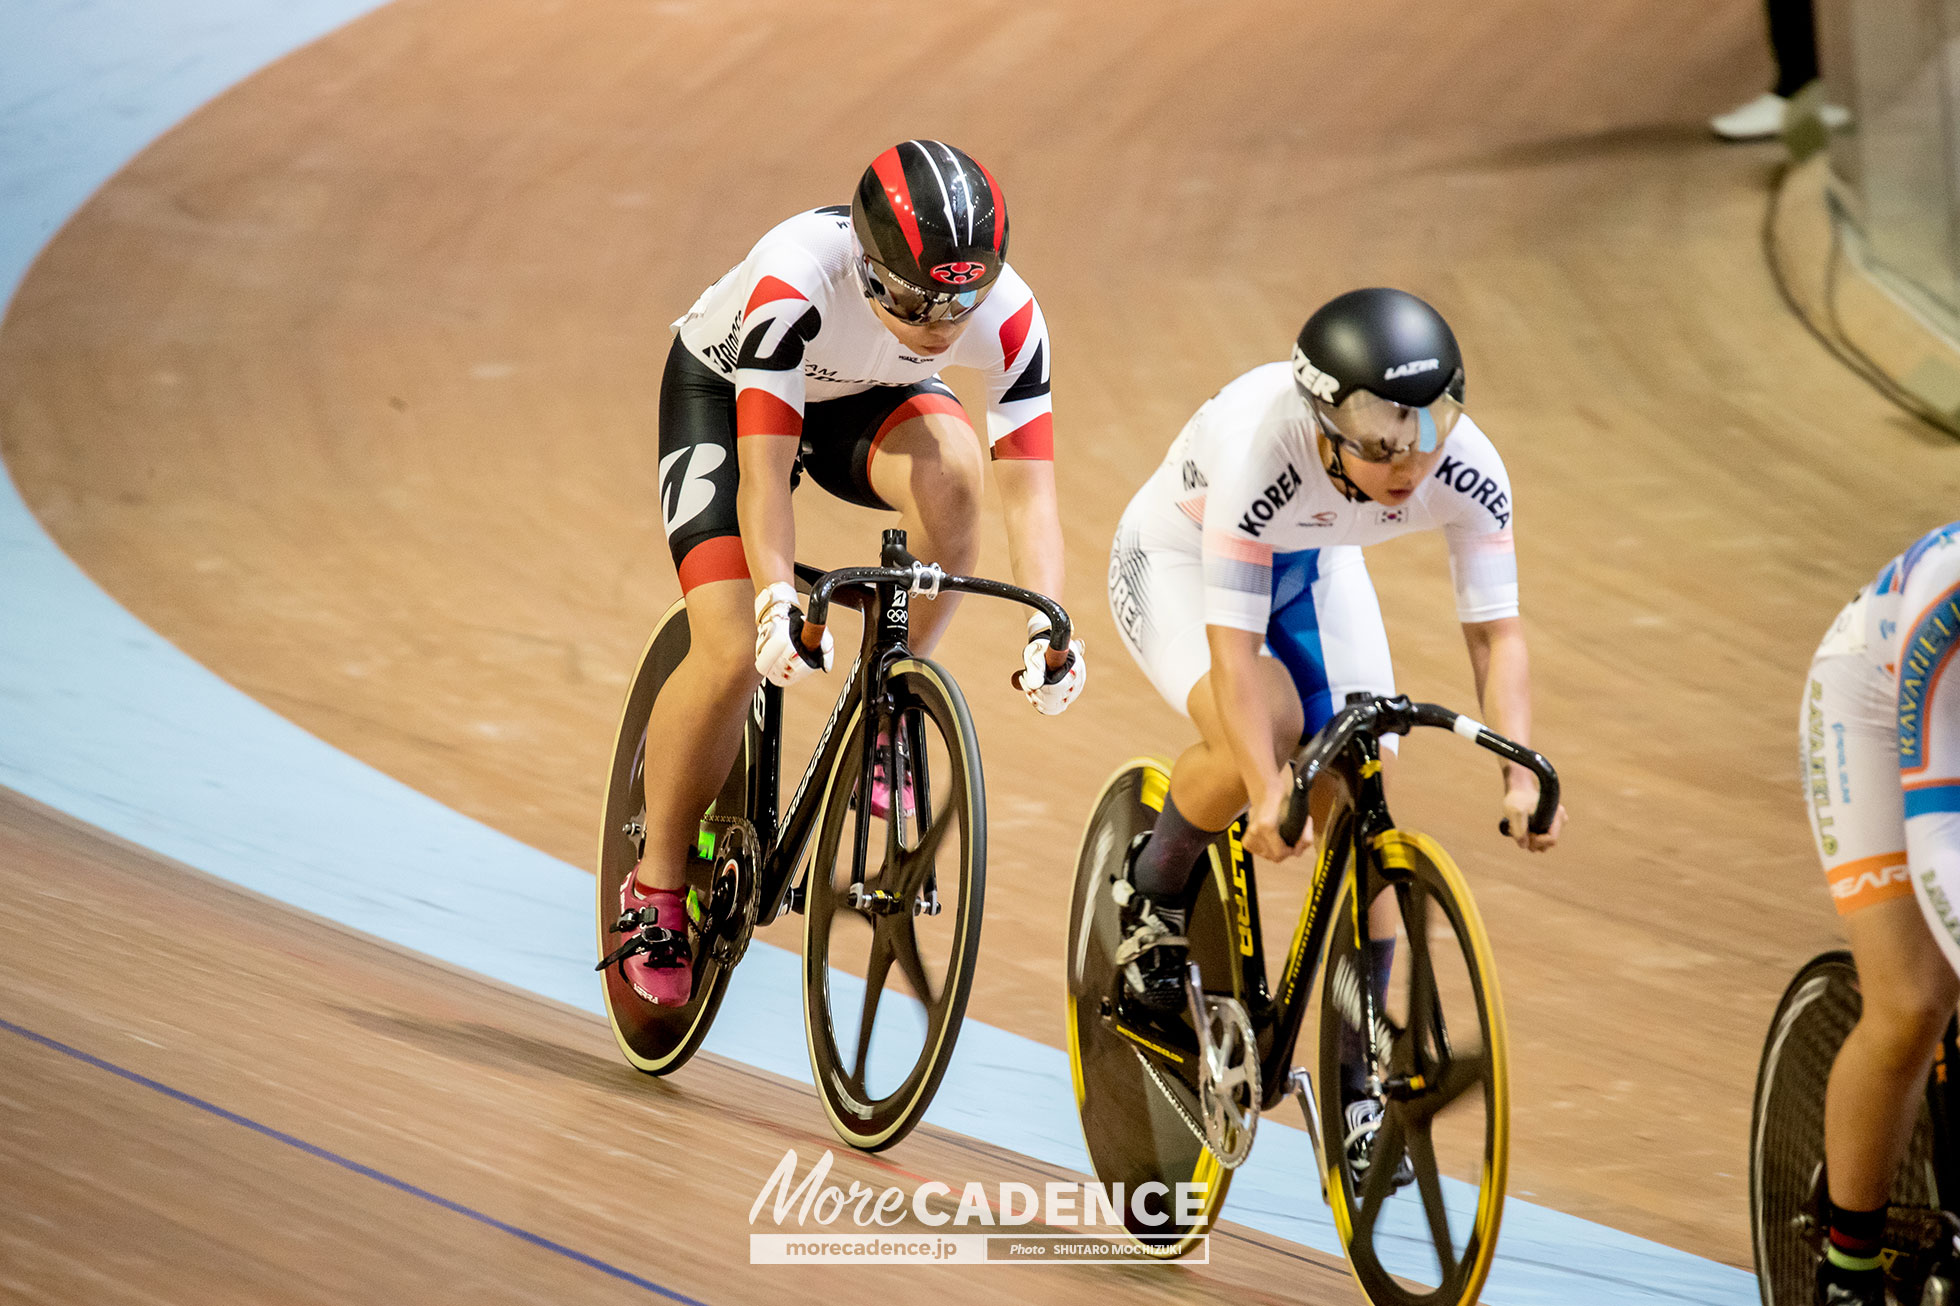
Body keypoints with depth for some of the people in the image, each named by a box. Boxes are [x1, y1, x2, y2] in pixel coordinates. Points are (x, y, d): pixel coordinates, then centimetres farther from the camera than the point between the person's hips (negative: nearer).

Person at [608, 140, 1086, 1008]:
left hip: (862, 399, 3)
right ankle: (655, 890, 2)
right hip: (723, 388, -3)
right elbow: (764, 471, -43)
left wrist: (1047, 626, -45)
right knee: (735, 653, -18)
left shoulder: (1006, 316, -30)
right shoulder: (796, 282, -40)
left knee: (951, 469, -33)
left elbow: (1028, 487, -31)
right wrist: (777, 602, -56)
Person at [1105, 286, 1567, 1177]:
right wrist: (1266, 793, -50)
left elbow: (1495, 632, -23)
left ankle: (1357, 1096, 4)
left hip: (1311, 566, 4)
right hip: (1180, 561, -4)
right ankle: (1153, 895, -2)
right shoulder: (1259, 444, -42)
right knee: (1263, 725, -33)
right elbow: (1233, 643, -40)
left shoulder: (1466, 470, -30)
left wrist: (1521, 775, -37)